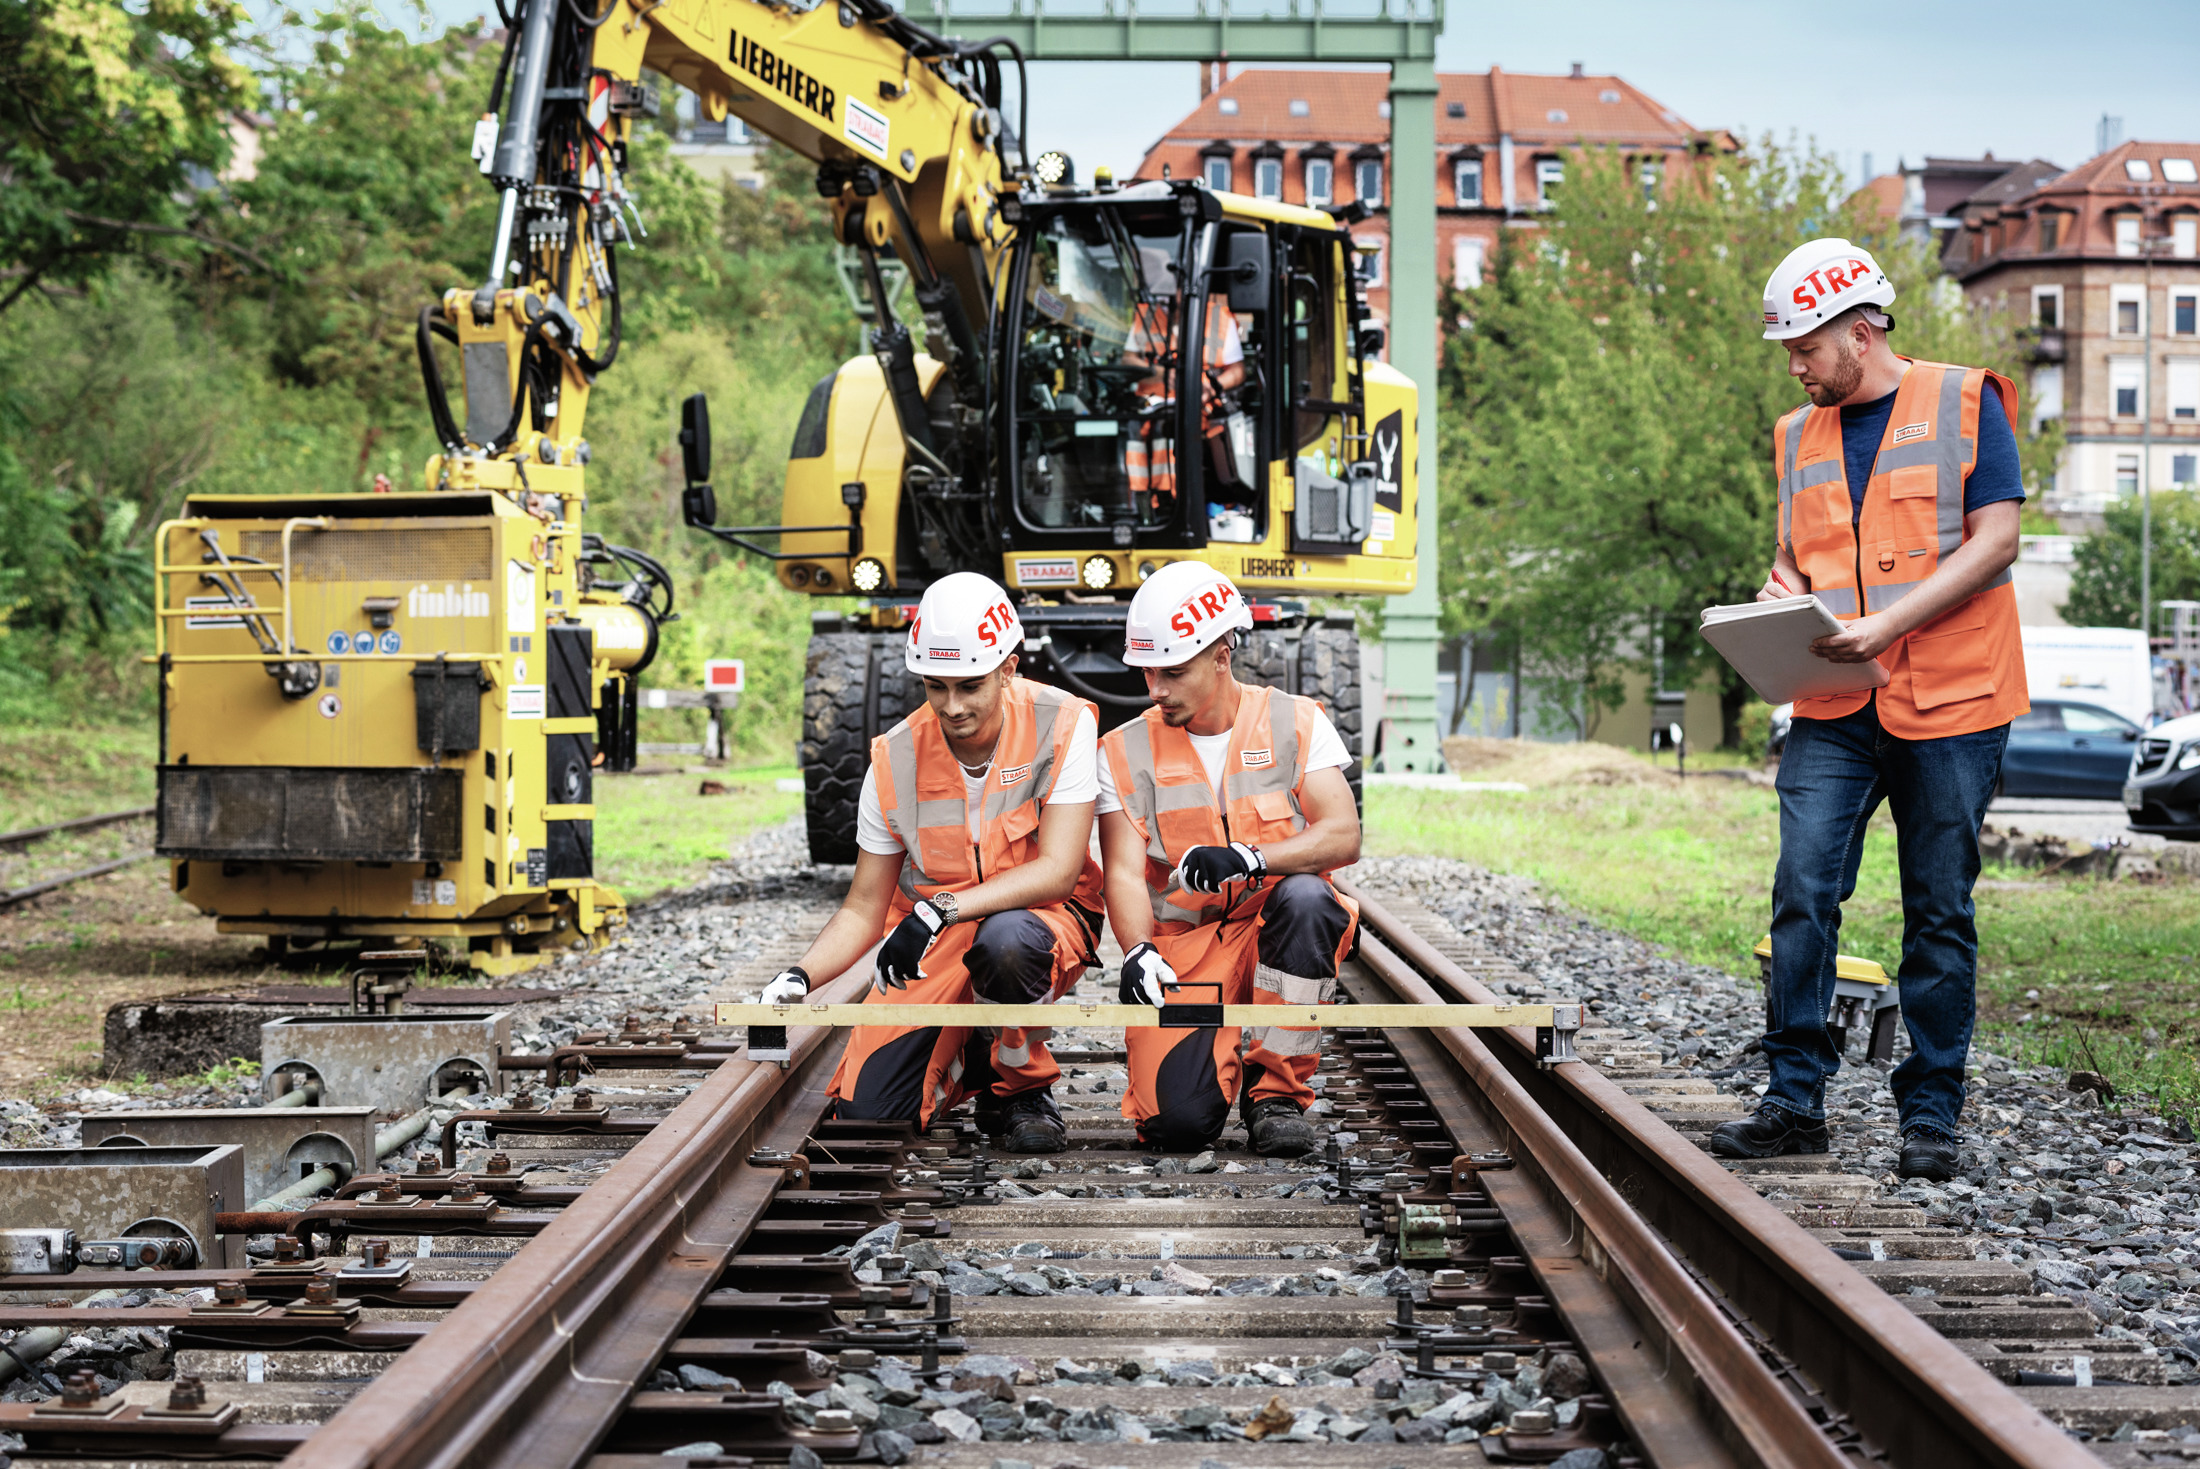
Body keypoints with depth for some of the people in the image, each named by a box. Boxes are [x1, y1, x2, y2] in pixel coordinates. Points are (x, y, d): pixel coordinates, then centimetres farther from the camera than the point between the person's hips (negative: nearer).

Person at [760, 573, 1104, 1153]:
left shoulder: (1061, 726, -17)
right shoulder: (896, 760, -9)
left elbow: (1057, 871, -22)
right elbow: (864, 910, -2)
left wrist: (940, 910, -33)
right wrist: (799, 977, -21)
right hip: (932, 945, 3)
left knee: (1006, 941, -40)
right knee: (864, 1114, -14)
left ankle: (1022, 1087, -8)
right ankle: (966, 1060, 21)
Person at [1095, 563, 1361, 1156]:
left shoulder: (1293, 723, 0)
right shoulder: (1126, 752, 2)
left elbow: (1343, 836, -12)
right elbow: (1126, 873, -4)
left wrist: (1249, 858, -30)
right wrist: (1138, 953, -25)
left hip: (1275, 933, 0)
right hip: (1184, 947, 0)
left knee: (1304, 896, -37)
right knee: (1178, 1121, -24)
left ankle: (1276, 1088, -17)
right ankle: (1222, 1054, 16)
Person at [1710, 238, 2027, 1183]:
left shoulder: (1964, 403, 0)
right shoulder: (1800, 436, 15)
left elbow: (1995, 540, -7)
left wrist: (1889, 623, -17)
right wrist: (1780, 592, -1)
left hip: (1949, 704, -4)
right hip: (1833, 712, 4)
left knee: (1940, 914, 3)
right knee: (1802, 894, -8)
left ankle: (1931, 1114, 11)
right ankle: (1795, 1097, 0)